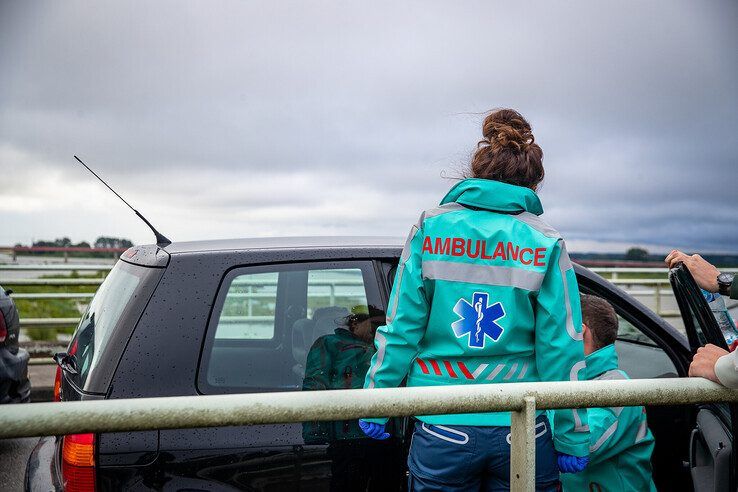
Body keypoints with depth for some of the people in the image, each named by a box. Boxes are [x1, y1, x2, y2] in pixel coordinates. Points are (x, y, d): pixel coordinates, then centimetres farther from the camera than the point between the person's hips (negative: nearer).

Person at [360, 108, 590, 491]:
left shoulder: (430, 229, -1)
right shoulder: (546, 244, -2)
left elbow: (401, 327, -3)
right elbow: (561, 347, -4)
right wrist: (572, 438, 3)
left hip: (442, 432, 0)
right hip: (523, 433, 0)